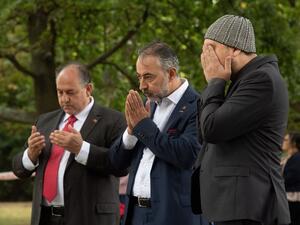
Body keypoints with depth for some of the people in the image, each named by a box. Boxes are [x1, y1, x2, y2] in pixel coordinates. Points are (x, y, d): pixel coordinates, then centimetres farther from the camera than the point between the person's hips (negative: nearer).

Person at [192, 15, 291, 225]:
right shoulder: (246, 80, 20)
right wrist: (217, 83, 10)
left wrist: (215, 82, -2)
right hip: (235, 206, 10)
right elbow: (207, 134, 18)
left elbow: (212, 130, -17)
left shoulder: (263, 79, -12)